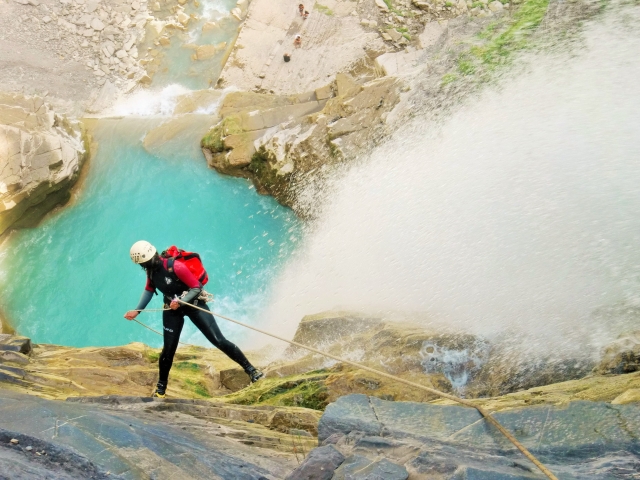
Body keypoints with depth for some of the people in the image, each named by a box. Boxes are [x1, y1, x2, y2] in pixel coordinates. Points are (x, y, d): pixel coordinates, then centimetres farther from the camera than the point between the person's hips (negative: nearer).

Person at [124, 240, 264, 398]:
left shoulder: (176, 267, -28)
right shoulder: (151, 270, -5)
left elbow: (197, 287, -22)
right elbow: (149, 290, 13)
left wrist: (180, 302, -33)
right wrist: (137, 311, 8)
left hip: (193, 304, -5)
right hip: (172, 309, 5)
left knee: (219, 340, -11)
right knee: (168, 349, 4)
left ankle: (250, 369, -5)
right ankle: (161, 386, 26)